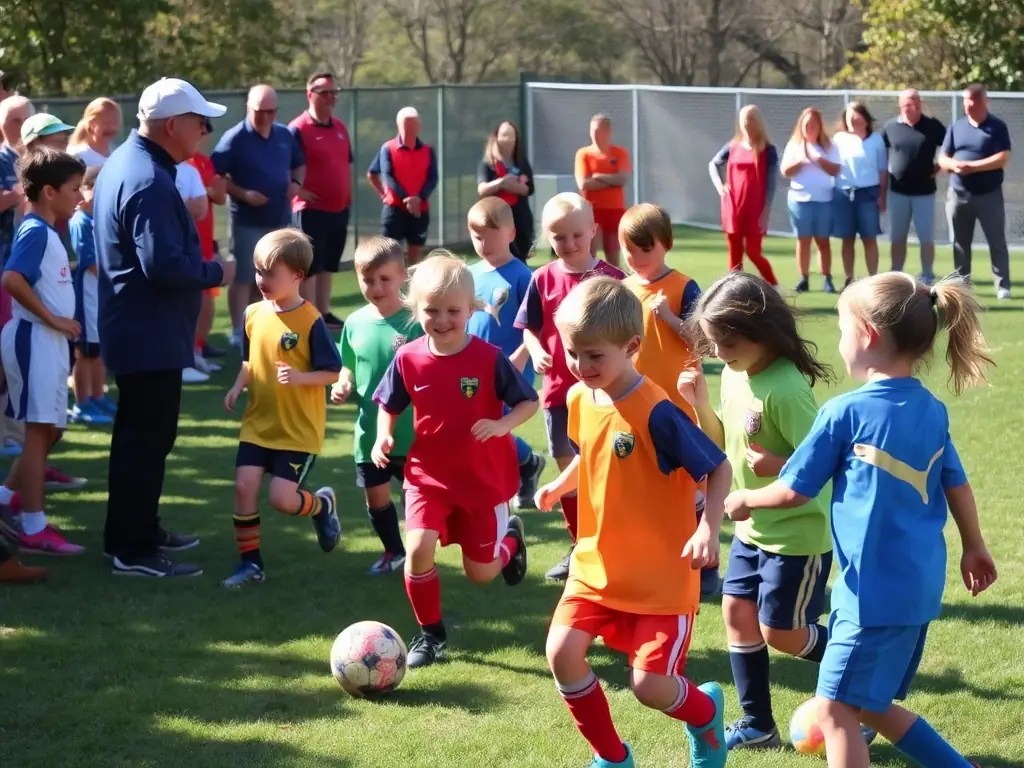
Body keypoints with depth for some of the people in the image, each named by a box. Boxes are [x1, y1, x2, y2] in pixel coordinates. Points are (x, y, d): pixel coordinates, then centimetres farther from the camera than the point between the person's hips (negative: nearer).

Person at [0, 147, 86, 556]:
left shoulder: (46, 232, 14)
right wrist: (52, 318, -23)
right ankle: (34, 528, -2)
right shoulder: (36, 231, -15)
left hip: (49, 342, 10)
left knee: (49, 429, 16)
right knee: (40, 429, -5)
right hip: (34, 340, -10)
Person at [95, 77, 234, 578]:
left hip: (134, 329, 11)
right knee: (148, 439, -4)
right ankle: (132, 550, 2)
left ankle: (137, 530, 31)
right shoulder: (149, 182, -24)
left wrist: (202, 265, 12)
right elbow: (165, 265, -30)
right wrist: (216, 273, -13)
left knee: (140, 434, 20)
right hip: (151, 334, -11)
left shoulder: (126, 160, 10)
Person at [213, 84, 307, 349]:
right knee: (243, 277, -3)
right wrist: (242, 194, -22)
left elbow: (300, 164, 20)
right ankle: (239, 331, -1)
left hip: (280, 218, 6)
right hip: (248, 221, -6)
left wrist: (296, 184, -1)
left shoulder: (285, 135, 5)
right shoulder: (235, 138, -12)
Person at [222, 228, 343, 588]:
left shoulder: (311, 321, -16)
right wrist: (239, 386, 0)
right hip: (258, 423, 5)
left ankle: (323, 505, 25)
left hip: (299, 429, -5)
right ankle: (250, 563, 10)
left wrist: (299, 378, -28)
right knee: (244, 486, -4)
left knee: (281, 498, -9)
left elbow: (333, 372, -13)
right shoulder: (253, 314, 1)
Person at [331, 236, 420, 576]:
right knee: (376, 497, 17)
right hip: (369, 430, 5)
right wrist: (343, 387, -6)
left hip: (410, 432, -5)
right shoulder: (355, 323, 1)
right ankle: (393, 551, 38)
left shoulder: (415, 321, -13)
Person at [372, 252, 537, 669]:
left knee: (480, 572, 8)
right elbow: (388, 406, 6)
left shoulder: (490, 359, -16)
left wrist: (501, 425, -26)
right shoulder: (408, 359, -10)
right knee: (418, 548, -19)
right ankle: (430, 633, 4)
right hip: (429, 476, 1)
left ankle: (510, 537, 45)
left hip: (484, 478, -1)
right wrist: (383, 436, -14)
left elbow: (529, 403, -7)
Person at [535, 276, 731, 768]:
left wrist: (708, 528, -29)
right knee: (562, 652, -11)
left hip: (660, 574, -6)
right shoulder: (579, 400, -2)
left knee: (648, 684, -8)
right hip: (596, 564, 6)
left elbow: (719, 469, -16)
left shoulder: (656, 413, -23)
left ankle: (706, 715, 30)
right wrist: (560, 485, 5)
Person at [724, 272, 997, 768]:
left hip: (876, 588, -8)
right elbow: (957, 485, 18)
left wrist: (744, 499, 14)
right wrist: (974, 549, 34)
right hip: (919, 585, 8)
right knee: (871, 705, 20)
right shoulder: (932, 412, 6)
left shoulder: (845, 413, -12)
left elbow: (794, 491, -6)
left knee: (836, 710, -3)